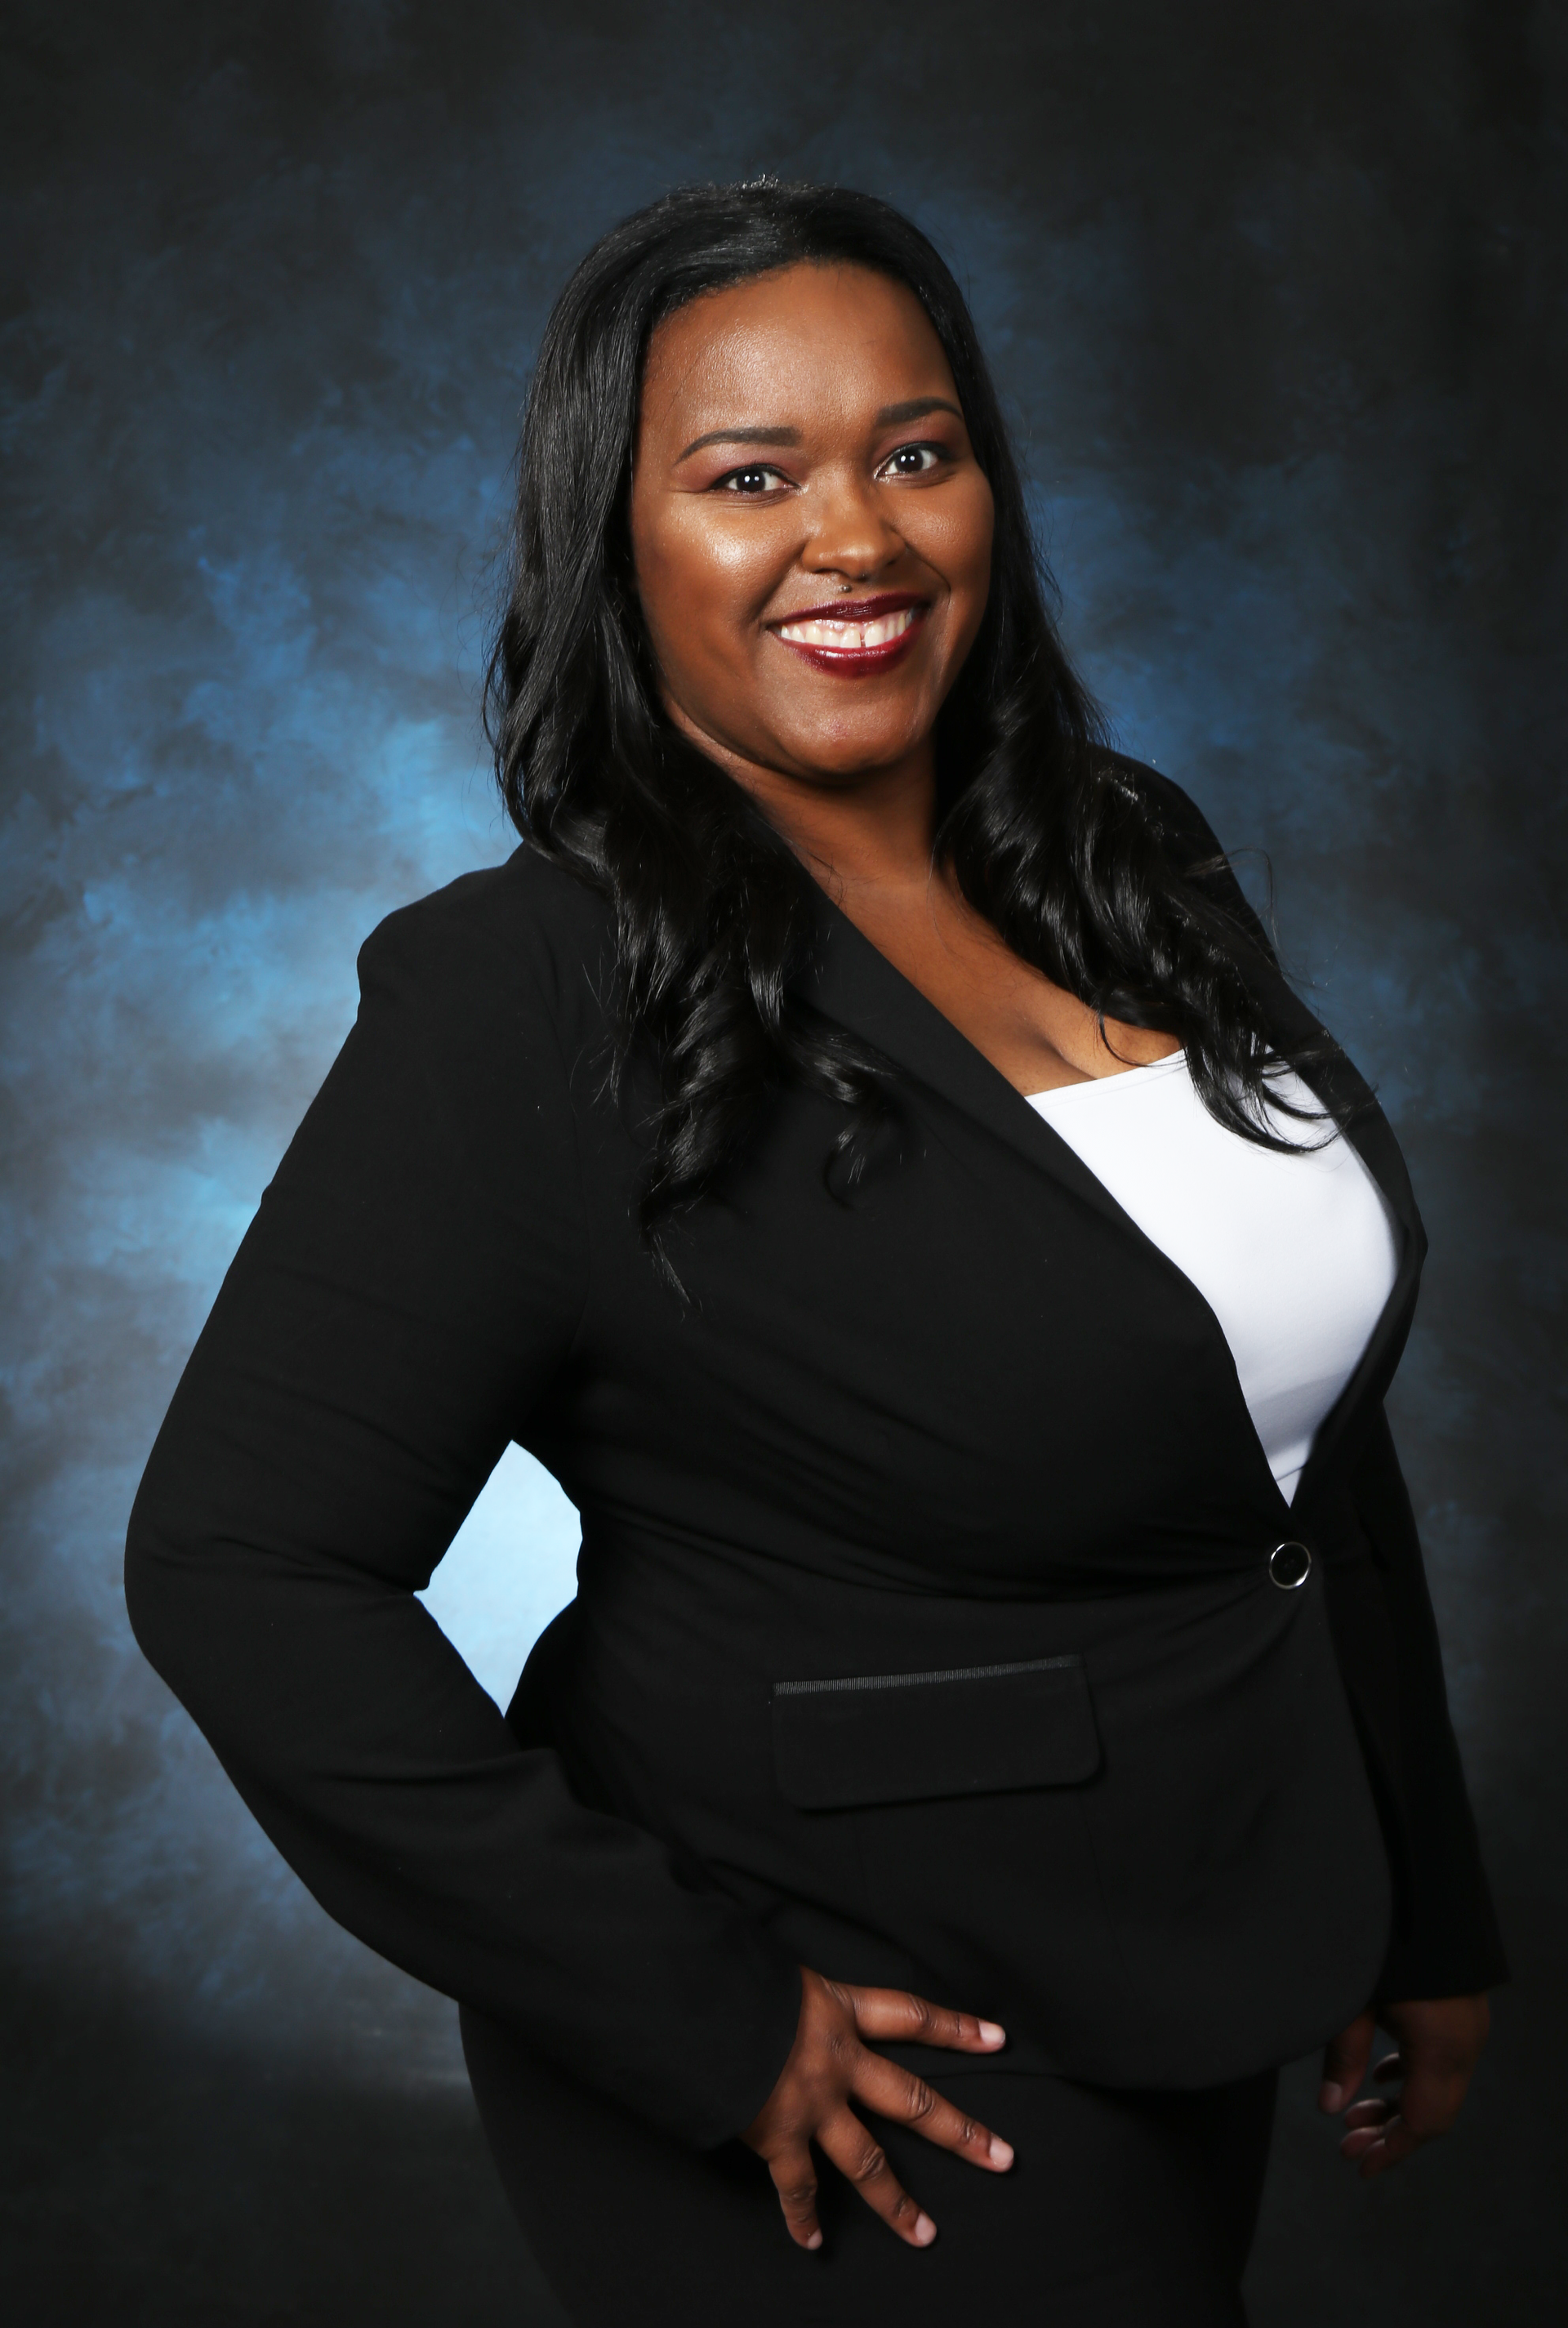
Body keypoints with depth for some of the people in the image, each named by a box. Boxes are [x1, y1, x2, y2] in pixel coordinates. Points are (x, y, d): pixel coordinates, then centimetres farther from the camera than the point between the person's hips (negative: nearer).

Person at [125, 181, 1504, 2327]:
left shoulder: (1130, 862, 1)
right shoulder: (524, 1004, -20)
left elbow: (1309, 1408, 8)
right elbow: (243, 1574, -23)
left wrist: (1423, 1906, 12)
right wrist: (701, 2027, -20)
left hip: (1193, 1991, 7)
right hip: (866, 2090, -6)